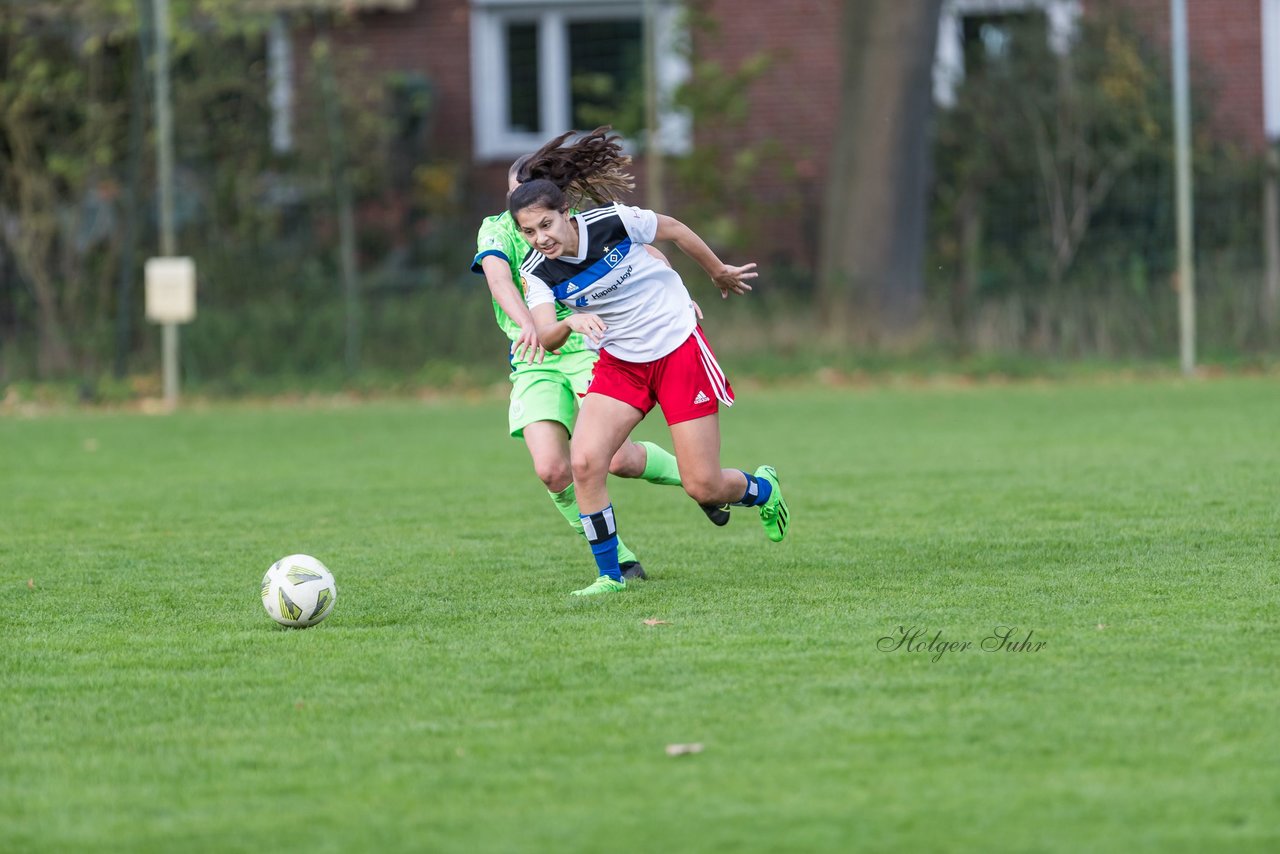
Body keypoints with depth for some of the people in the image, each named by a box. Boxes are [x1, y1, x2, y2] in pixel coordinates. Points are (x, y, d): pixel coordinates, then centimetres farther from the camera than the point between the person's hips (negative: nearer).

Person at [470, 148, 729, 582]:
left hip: (589, 347, -1)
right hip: (534, 363, 1)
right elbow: (498, 277, -24)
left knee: (615, 458, -15)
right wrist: (528, 323, -43)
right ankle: (616, 557, 3)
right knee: (552, 469, -16)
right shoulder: (497, 231, -4)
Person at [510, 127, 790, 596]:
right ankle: (609, 574, -3)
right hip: (619, 363, 3)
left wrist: (720, 272, 13)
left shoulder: (612, 222, -19)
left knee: (703, 487, -4)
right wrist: (571, 322, -43)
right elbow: (545, 339, -20)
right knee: (584, 461, -19)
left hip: (679, 350, -3)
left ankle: (762, 490, 32)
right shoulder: (536, 271, -10)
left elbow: (675, 229, -1)